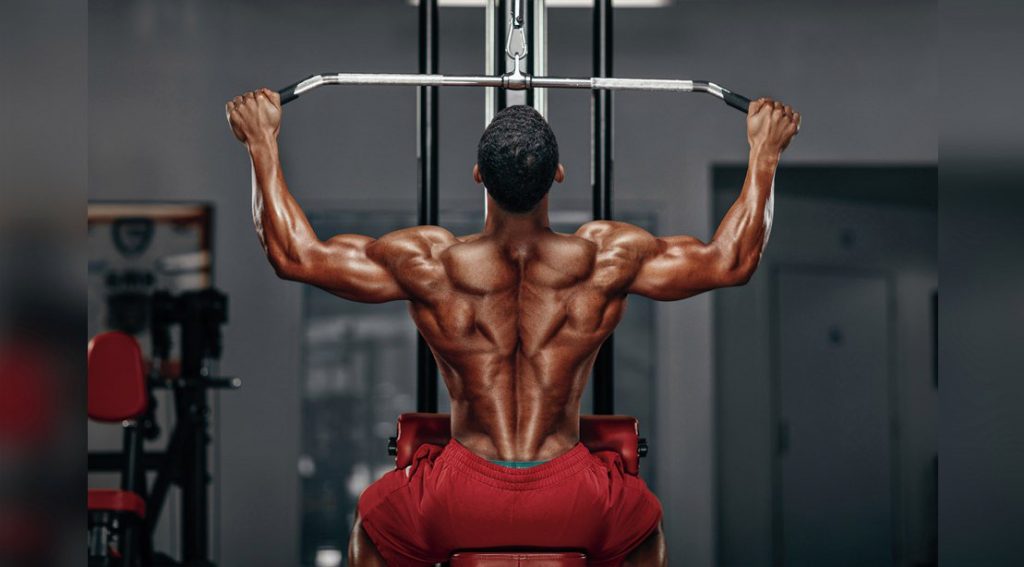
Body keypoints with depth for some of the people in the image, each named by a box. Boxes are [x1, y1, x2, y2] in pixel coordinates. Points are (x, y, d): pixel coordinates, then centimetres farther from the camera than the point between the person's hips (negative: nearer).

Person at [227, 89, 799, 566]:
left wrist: (263, 143, 13)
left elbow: (294, 253, 3)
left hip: (460, 504, 0)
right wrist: (764, 151, 15)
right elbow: (734, 260, 5)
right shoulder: (606, 259, -7)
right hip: (575, 509, 1)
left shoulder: (429, 263, -7)